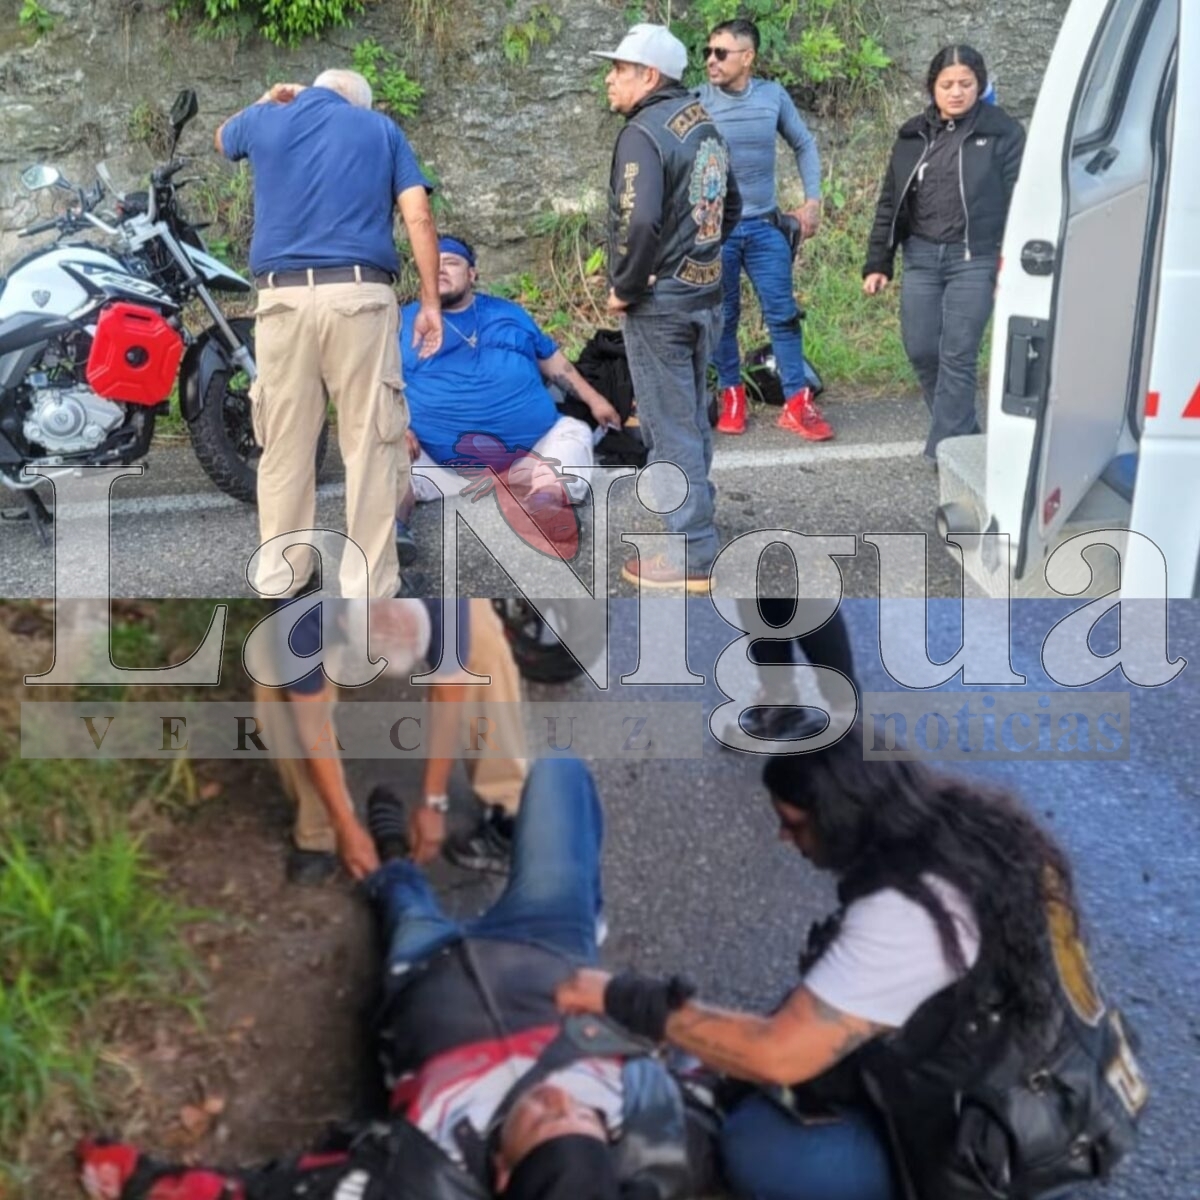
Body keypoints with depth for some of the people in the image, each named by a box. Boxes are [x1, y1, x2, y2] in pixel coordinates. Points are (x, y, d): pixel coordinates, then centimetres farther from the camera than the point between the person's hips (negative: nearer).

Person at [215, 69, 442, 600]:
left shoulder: (266, 120, 18)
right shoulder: (382, 129, 16)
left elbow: (223, 139, 43)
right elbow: (418, 216, 3)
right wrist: (430, 302, 3)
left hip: (285, 298, 2)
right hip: (359, 296, -1)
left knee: (285, 445, 9)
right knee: (369, 444, 0)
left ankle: (277, 581, 18)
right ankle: (368, 588, 3)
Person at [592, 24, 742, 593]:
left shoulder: (643, 132, -16)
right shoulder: (704, 126, 12)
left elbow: (640, 221, -29)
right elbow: (731, 207, 21)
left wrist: (623, 287, -16)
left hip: (659, 302, -9)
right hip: (703, 294, 9)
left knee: (670, 427, -3)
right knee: (691, 418, 19)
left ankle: (691, 557, 2)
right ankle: (695, 527, 31)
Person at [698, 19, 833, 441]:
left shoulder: (773, 96, -2)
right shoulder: (697, 102, -9)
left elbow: (804, 145, 11)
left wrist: (813, 199, 5)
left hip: (764, 226, 2)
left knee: (783, 314, 2)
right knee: (723, 317, 7)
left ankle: (797, 402, 9)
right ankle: (731, 395, 24)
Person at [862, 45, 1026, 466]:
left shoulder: (1002, 132, -1)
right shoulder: (913, 136, 12)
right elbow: (891, 203, 15)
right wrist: (878, 263, 10)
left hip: (974, 261, -5)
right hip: (921, 258, 5)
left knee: (958, 355, -7)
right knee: (921, 350, 5)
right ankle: (962, 431, 24)